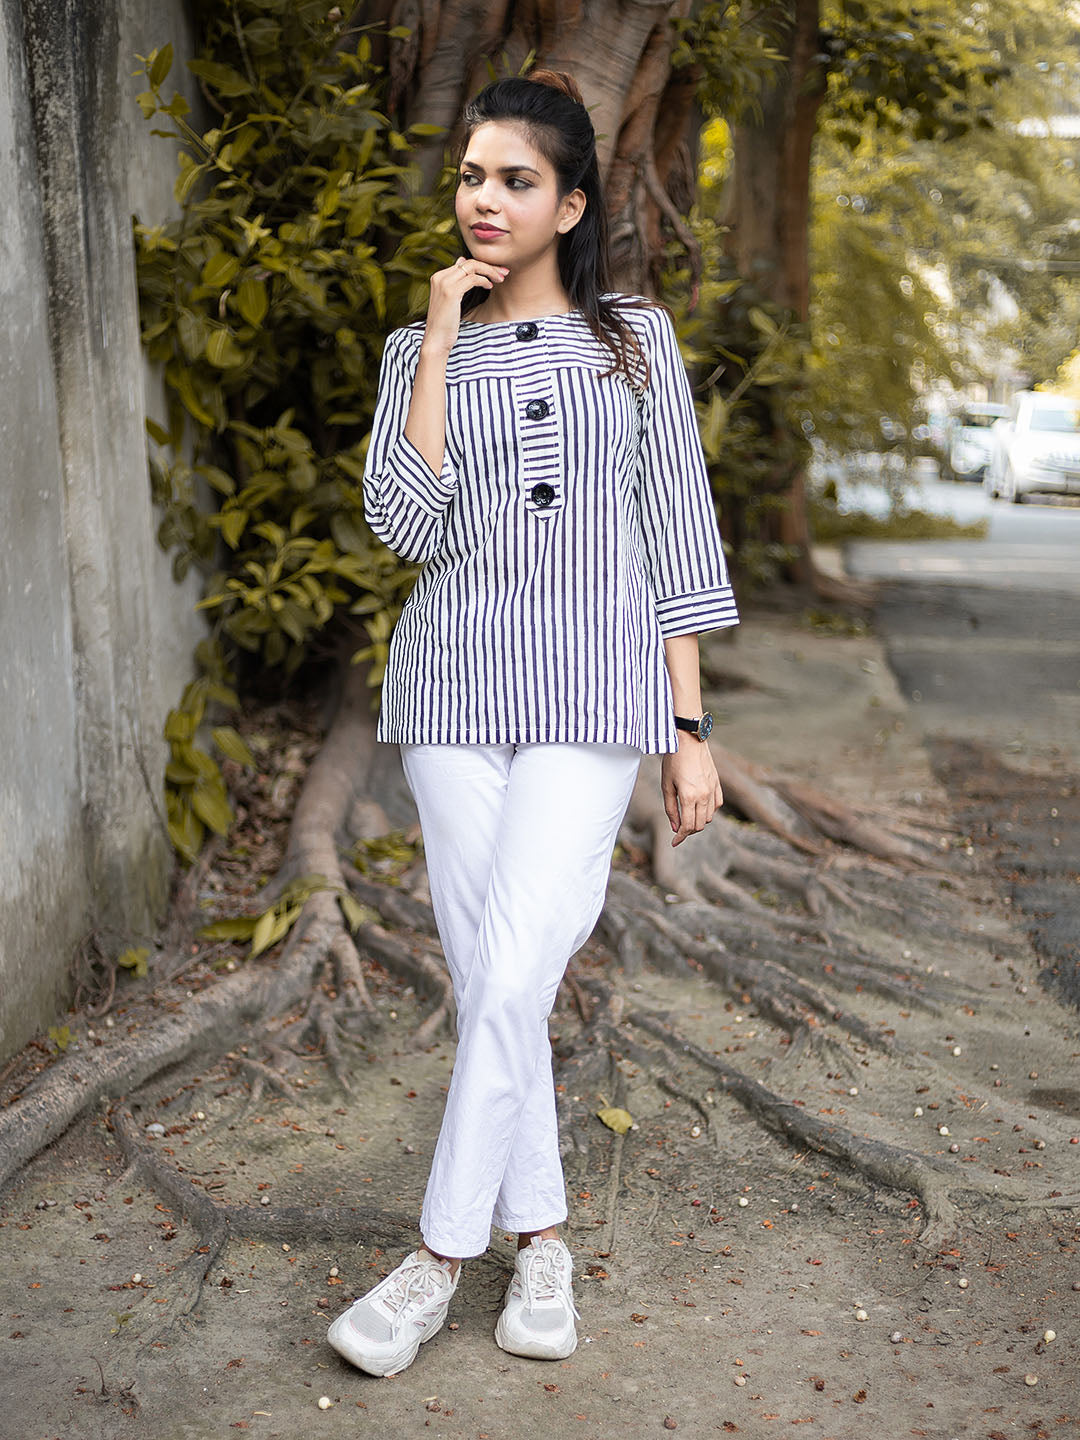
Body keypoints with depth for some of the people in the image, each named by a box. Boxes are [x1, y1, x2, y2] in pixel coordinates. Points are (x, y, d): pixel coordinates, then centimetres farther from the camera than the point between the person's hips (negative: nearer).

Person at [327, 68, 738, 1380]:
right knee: (486, 978, 3)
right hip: (453, 681, 2)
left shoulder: (635, 339, 7)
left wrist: (690, 730, 1)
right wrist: (442, 340, -6)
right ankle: (541, 1240, 19)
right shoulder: (420, 351, 10)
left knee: (513, 974, -12)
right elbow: (404, 524, -6)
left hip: (594, 689, -2)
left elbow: (675, 539, 5)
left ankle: (440, 1250, 3)